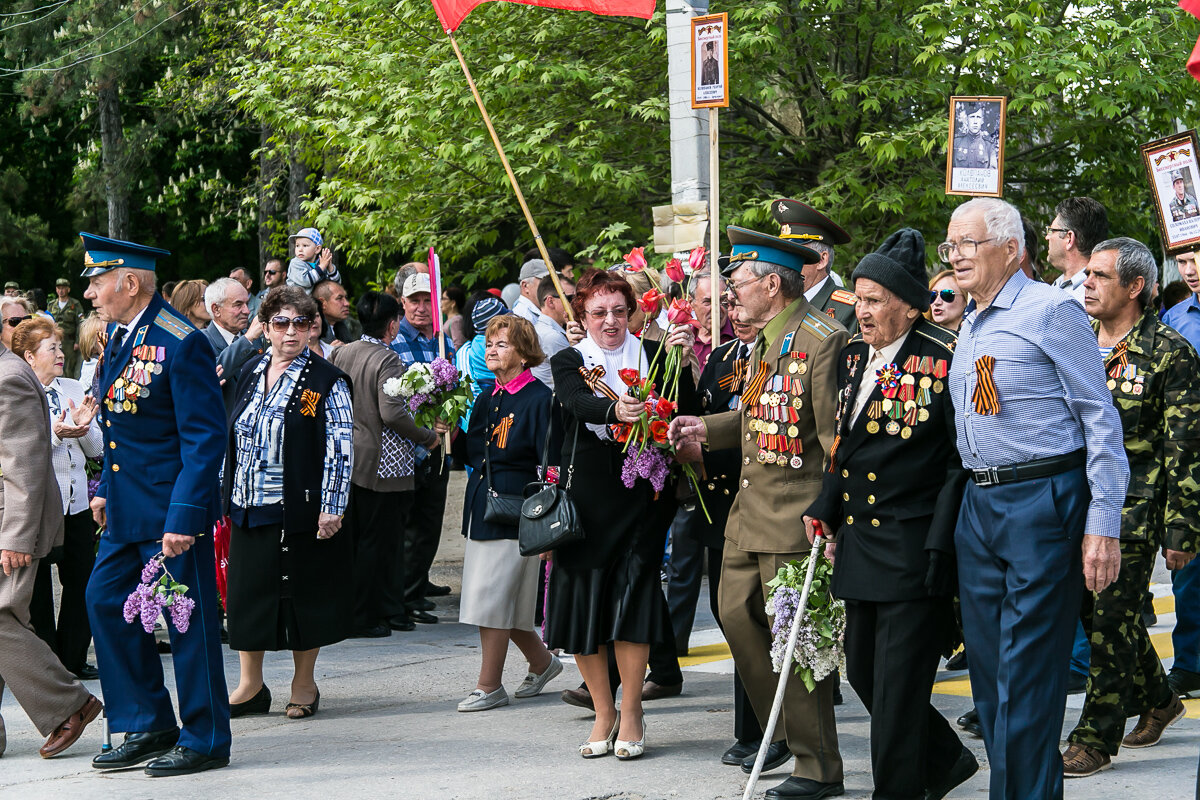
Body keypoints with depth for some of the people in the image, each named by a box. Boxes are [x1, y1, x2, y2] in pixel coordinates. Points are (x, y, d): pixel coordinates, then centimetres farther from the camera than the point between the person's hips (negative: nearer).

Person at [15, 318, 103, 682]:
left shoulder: (74, 390, 10)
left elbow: (97, 449, 11)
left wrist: (83, 427, -8)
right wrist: (56, 434, -24)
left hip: (76, 500, 5)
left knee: (81, 582, 6)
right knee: (37, 586, 4)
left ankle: (73, 660, 17)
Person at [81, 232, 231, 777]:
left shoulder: (181, 343, -18)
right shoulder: (118, 334, 9)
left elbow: (205, 439, -20)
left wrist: (183, 517, -23)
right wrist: (106, 487, 17)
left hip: (173, 507, -9)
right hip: (128, 507, 9)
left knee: (187, 620, -1)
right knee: (106, 601, 10)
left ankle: (204, 741, 10)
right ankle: (149, 727, 21)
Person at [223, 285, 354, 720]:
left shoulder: (327, 381, -5)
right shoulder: (250, 377, 12)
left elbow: (340, 447, -9)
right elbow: (232, 441, 18)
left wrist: (332, 508, -14)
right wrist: (225, 497, 15)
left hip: (300, 507, -5)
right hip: (250, 507, 5)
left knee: (303, 591, 3)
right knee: (247, 590, 6)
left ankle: (304, 683, 17)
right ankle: (250, 685, 16)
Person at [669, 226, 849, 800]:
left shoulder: (822, 340, -17)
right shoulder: (765, 340, 14)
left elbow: (834, 435, -20)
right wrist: (705, 428, 12)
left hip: (795, 515, -10)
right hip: (750, 510, 10)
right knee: (737, 612, 14)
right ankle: (782, 730, 29)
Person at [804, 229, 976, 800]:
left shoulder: (944, 359, -12)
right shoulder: (854, 355, 11)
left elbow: (964, 458, -11)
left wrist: (939, 545, -16)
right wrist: (827, 513, 9)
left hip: (913, 545, -8)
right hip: (859, 539, 8)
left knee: (898, 682, -4)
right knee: (861, 669, 14)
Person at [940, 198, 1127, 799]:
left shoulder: (1050, 311, -7)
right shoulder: (969, 328, 17)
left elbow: (1100, 418, -10)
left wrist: (1102, 524, -15)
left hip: (1043, 501, -8)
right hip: (978, 505, 8)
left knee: (1025, 675, -7)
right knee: (987, 665, 11)